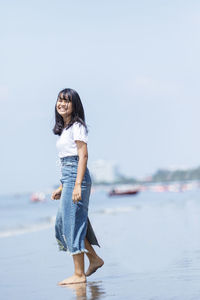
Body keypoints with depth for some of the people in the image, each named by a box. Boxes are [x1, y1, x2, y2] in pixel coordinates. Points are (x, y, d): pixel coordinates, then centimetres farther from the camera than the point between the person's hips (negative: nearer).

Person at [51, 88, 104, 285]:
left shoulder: (77, 126, -8)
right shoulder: (65, 128, 18)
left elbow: (83, 156, -16)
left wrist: (77, 185, -24)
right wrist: (62, 187, 20)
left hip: (77, 177, -10)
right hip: (67, 179, 10)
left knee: (72, 223, -8)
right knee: (62, 223, 13)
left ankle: (79, 274, -4)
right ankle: (94, 259, 25)